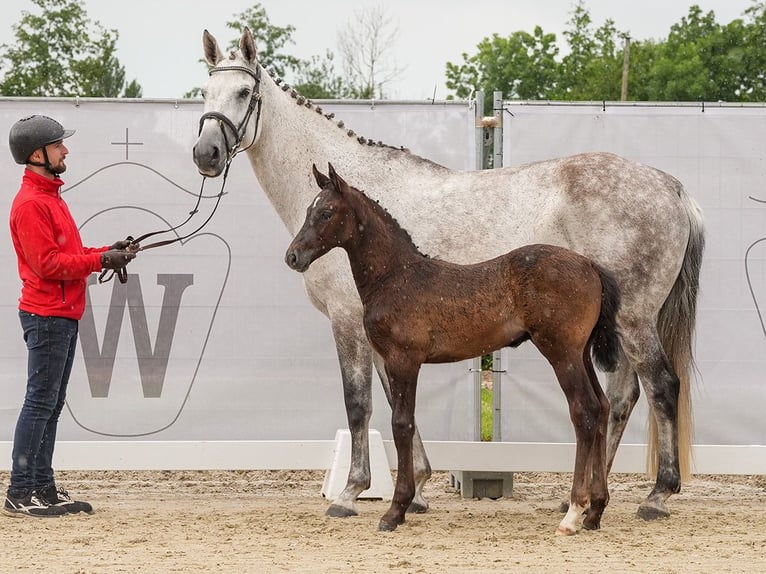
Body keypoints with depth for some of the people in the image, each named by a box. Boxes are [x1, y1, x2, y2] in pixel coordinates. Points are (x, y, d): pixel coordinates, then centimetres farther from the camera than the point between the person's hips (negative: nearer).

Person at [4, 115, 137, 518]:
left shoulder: (50, 197, 17)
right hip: (47, 315, -10)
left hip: (64, 315, 10)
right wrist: (101, 260, -16)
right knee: (40, 402, -9)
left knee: (50, 405, 11)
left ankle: (44, 489, 15)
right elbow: (48, 263, -20)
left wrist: (107, 252, 7)